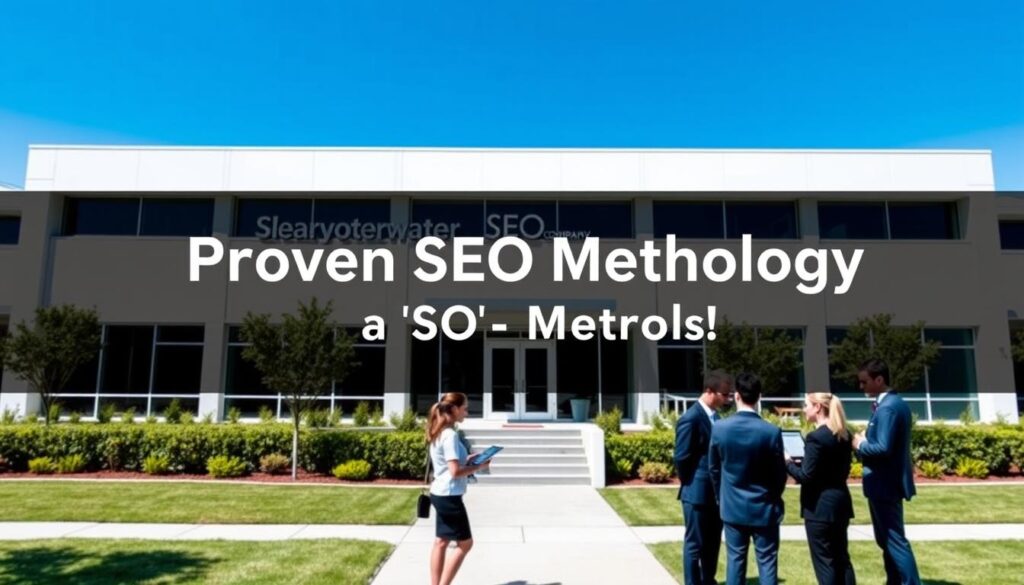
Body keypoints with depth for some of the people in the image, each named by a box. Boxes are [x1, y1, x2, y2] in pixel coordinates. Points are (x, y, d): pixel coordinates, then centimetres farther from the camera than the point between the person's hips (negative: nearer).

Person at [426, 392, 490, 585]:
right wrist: (479, 467, -11)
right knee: (465, 543, 2)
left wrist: (467, 459, 9)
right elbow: (455, 471, -23)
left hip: (440, 494, 9)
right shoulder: (450, 435, -20)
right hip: (449, 496, -9)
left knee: (441, 542, 13)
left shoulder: (440, 433, 9)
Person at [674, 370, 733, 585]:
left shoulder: (714, 416, 9)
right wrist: (690, 484, -7)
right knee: (695, 545, 4)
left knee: (713, 543, 18)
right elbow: (681, 458, -18)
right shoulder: (691, 418, -19)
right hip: (697, 493, -9)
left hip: (715, 492, 9)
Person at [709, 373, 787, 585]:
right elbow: (779, 473, -5)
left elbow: (713, 468, 2)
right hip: (763, 507, -2)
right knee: (767, 561, 7)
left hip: (732, 507, 2)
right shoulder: (772, 431, -15)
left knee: (735, 559, 11)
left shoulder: (719, 428, -10)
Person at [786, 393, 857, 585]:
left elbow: (806, 476, -20)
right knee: (841, 557, 17)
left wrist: (789, 463, -3)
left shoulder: (815, 437, -19)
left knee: (824, 561, 2)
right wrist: (799, 462, 13)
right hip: (840, 501, 9)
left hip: (820, 505, -9)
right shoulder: (844, 434, 8)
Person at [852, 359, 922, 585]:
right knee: (886, 539, 19)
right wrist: (865, 440, 4)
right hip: (887, 481, 11)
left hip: (885, 484, -11)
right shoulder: (895, 403, 11)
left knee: (895, 540, -2)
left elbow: (883, 448, -29)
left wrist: (860, 445, -12)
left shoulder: (887, 408, -21)